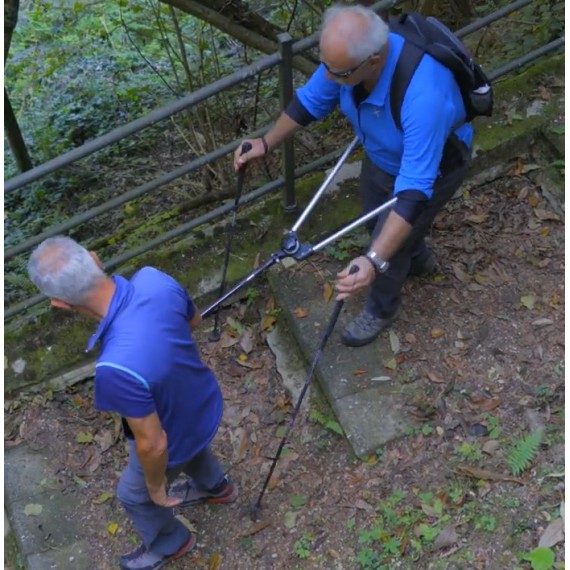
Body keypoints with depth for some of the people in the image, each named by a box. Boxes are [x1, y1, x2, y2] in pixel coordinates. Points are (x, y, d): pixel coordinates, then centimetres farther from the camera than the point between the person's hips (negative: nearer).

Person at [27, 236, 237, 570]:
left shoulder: (117, 367, -46)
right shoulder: (154, 278, -28)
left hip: (176, 439, -5)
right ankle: (215, 487, 71)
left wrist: (156, 487, -9)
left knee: (135, 495, 29)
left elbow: (153, 444, -31)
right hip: (206, 407, 5)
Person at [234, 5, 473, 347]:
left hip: (434, 167, -6)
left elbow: (414, 188, -47)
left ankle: (382, 310, 37)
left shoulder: (423, 97, -48)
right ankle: (419, 259, 59)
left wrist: (375, 261, -54)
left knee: (389, 244, 4)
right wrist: (267, 143, -3)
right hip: (382, 155, 7)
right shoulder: (347, 54, -28)